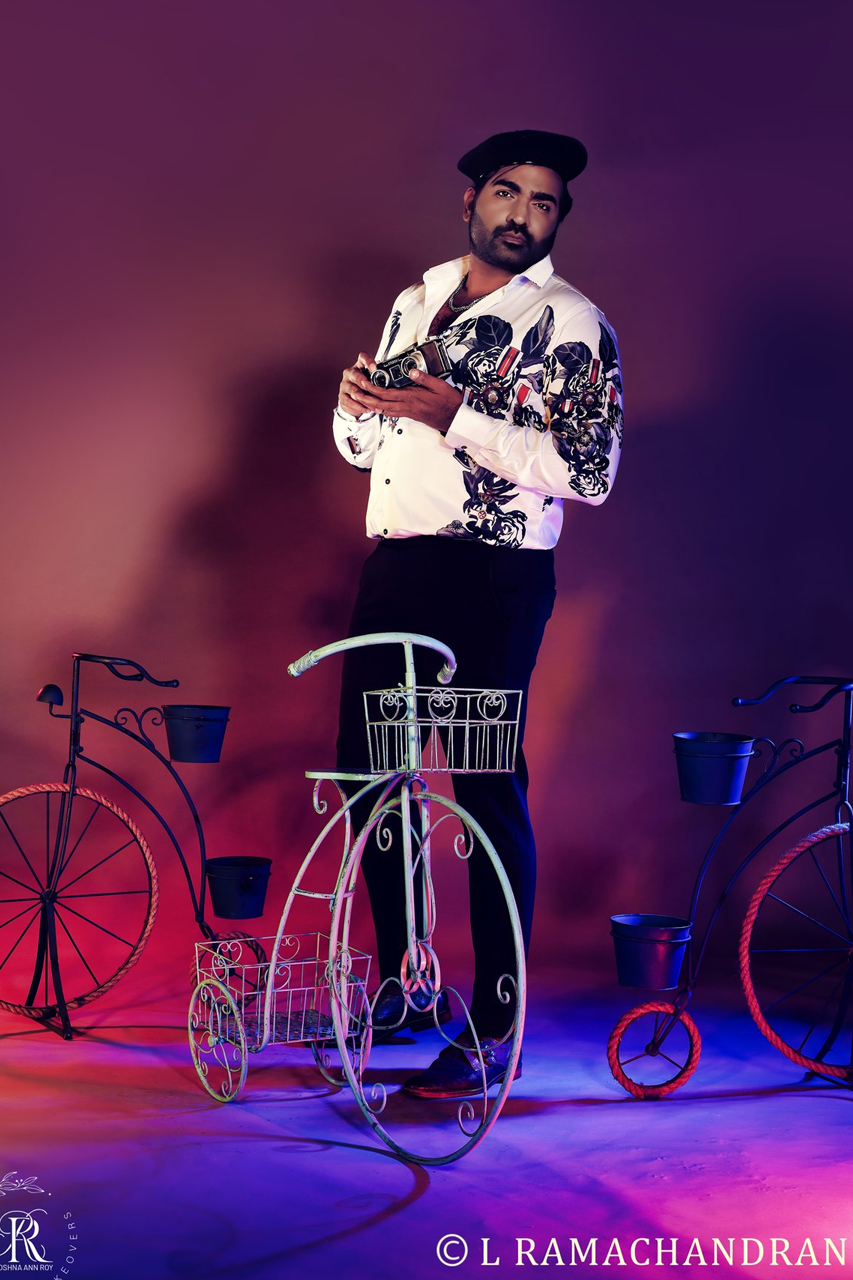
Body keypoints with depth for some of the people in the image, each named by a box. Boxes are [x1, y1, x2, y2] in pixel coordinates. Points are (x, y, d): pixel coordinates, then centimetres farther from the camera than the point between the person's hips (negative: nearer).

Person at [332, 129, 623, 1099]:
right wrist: (356, 399, 0)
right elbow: (363, 445, 24)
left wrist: (459, 419, -20)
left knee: (489, 792, -7)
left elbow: (590, 471, -14)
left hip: (491, 580, -7)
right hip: (392, 570, 7)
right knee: (367, 775, 10)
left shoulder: (571, 322, -2)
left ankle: (495, 1032, 0)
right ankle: (402, 987, 25)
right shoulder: (417, 302, 19)